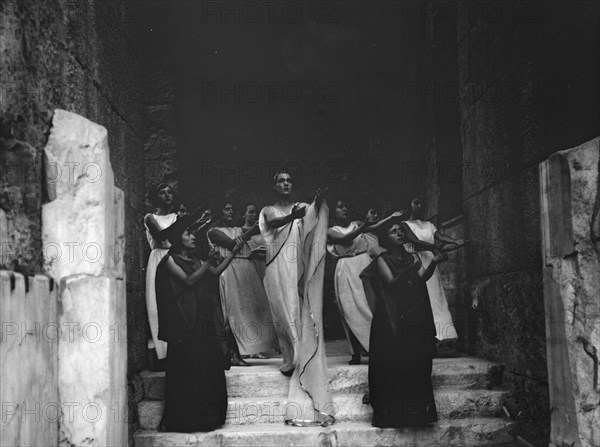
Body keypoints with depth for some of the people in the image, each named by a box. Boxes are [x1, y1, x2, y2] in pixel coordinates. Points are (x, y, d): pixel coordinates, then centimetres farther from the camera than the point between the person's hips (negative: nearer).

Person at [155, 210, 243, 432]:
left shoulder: (195, 262, 17)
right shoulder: (170, 260, -2)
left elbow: (216, 272, 11)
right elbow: (188, 280, -12)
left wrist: (233, 252, 8)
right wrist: (208, 262, -15)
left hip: (204, 322, 7)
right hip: (184, 323, -6)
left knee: (209, 368, 3)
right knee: (187, 370, -5)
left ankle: (207, 418, 8)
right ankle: (182, 420, 2)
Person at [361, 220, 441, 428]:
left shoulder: (412, 257, 15)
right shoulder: (382, 260, 2)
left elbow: (422, 277, -2)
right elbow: (391, 283, -12)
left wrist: (433, 263, -20)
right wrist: (408, 270, -27)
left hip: (416, 318, 4)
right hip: (393, 319, -4)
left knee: (418, 361, -1)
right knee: (395, 364, -8)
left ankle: (417, 410, 7)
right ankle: (393, 413, -4)